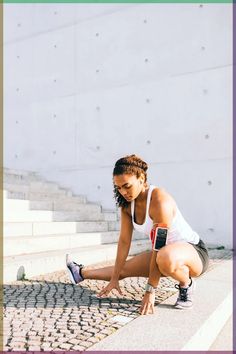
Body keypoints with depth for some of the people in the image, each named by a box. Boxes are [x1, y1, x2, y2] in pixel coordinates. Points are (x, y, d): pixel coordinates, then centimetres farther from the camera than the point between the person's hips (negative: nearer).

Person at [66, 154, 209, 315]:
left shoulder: (159, 201, -29)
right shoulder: (127, 203, -6)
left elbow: (158, 247, -28)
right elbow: (124, 241, -2)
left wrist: (150, 290, -23)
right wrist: (114, 278, -1)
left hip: (194, 252, -7)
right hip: (166, 252, 7)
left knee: (166, 257, -41)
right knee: (124, 269, 12)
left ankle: (186, 284, -9)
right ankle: (81, 273, 39)